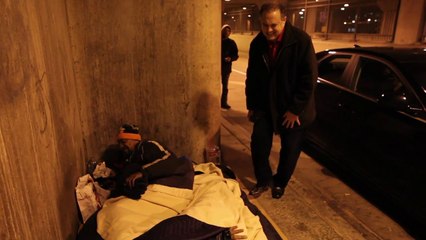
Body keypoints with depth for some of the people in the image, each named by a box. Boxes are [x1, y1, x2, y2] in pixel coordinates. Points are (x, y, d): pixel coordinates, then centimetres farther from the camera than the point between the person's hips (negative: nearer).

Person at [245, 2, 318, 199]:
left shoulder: (301, 40, -17)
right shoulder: (257, 43, -3)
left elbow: (309, 77, -16)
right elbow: (252, 77, 6)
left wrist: (295, 109, -16)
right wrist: (251, 105, 5)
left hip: (293, 108, -3)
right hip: (265, 105, 3)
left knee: (290, 149, 10)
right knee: (258, 144, 2)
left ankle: (280, 183, 33)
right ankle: (263, 181, 25)